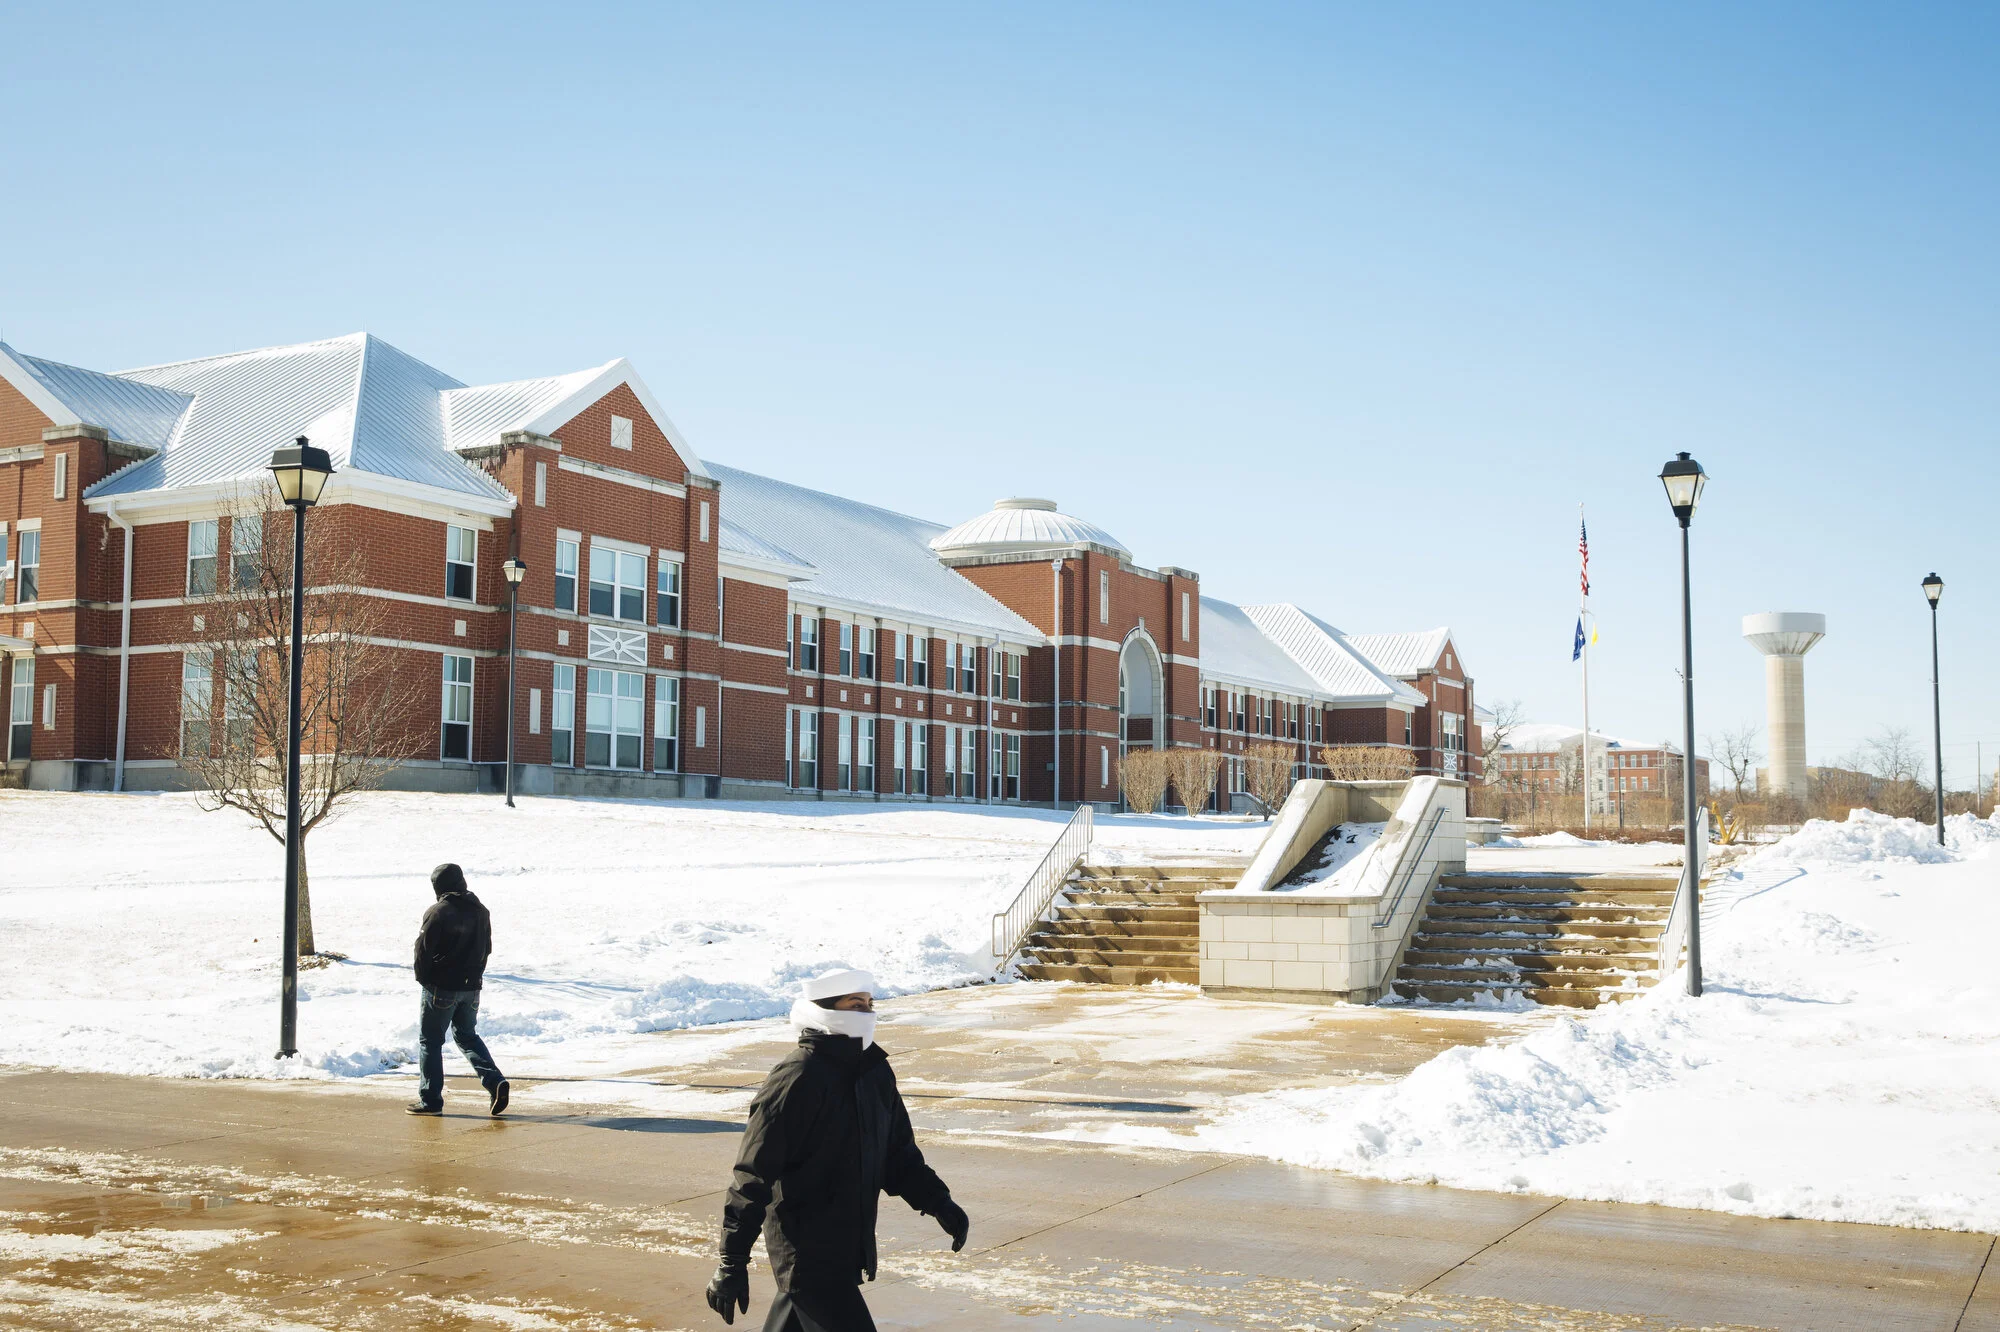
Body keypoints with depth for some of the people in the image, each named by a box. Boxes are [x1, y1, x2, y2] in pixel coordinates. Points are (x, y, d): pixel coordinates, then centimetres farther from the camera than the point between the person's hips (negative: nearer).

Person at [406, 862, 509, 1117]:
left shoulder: (438, 912, -15)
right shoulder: (480, 911, 6)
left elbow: (423, 951, -12)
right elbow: (486, 948, 12)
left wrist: (424, 980, 3)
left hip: (441, 988, -6)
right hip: (471, 987, 6)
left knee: (430, 1040, 6)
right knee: (467, 1036, 18)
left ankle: (430, 1099, 8)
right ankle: (494, 1081, -1)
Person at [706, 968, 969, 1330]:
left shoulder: (875, 1072, 6)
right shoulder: (795, 1080, -18)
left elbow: (898, 1154, 18)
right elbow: (753, 1175, -18)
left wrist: (938, 1202, 5)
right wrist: (733, 1261, -18)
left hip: (848, 1250, 8)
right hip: (806, 1252, -8)